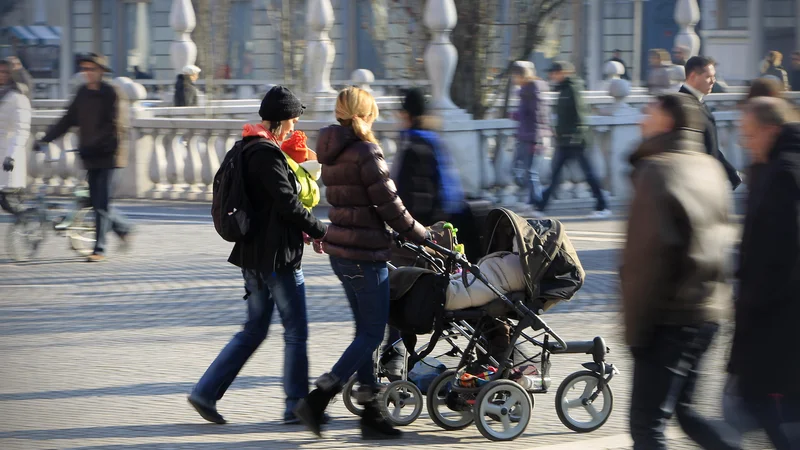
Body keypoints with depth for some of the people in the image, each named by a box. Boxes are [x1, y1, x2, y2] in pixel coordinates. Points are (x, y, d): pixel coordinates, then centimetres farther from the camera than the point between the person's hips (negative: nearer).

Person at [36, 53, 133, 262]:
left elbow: (115, 127, -18)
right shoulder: (83, 93, 11)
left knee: (102, 202, -8)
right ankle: (122, 227, 31)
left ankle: (99, 249, -6)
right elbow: (68, 120, 11)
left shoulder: (113, 94, -9)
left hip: (108, 154, -6)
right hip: (91, 157, 6)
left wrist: (90, 146, -26)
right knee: (96, 201, 8)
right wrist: (46, 138, 1)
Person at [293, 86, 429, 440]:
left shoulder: (331, 153, 11)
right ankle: (317, 401, -9)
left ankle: (371, 414, 15)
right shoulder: (366, 152, -15)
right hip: (365, 252, -9)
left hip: (340, 249, 9)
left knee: (366, 331, 13)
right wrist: (422, 236, -2)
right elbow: (390, 206, -15)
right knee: (372, 334, -2)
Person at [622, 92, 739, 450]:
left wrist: (633, 325, -14)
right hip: (707, 310, 8)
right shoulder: (709, 168, 11)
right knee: (683, 409, 20)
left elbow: (646, 257, -18)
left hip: (669, 316, -8)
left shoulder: (657, 171, -14)